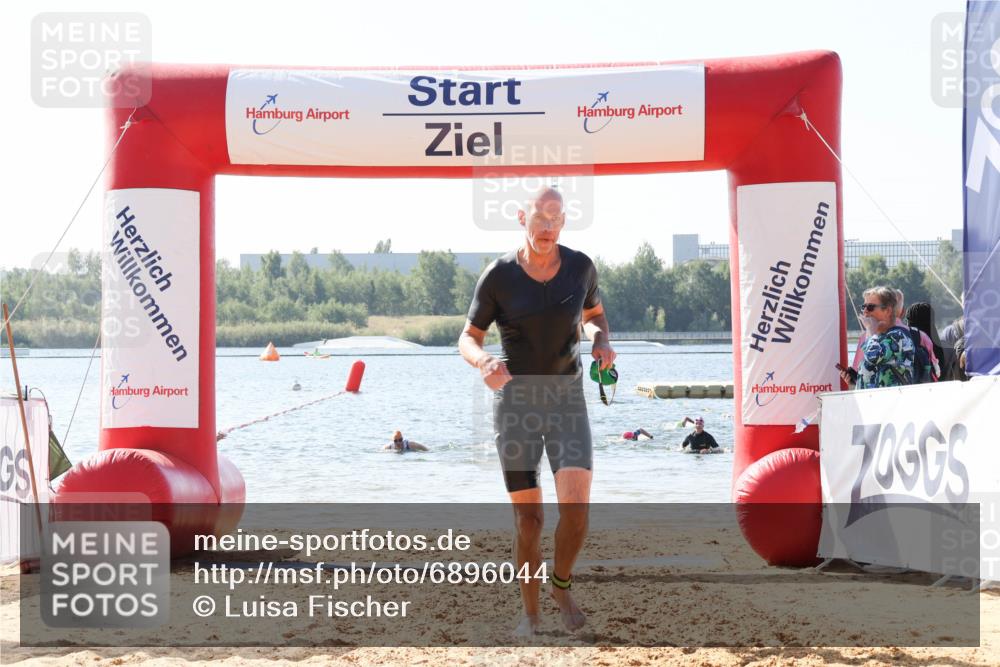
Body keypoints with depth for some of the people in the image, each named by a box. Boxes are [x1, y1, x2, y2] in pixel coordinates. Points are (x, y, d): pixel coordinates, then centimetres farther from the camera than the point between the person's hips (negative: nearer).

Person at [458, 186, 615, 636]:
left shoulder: (580, 266, -5)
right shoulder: (498, 277, -11)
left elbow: (594, 313, 15)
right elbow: (468, 339, -4)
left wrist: (602, 340, -9)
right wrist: (484, 362, -28)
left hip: (567, 400, 1)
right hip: (515, 401, -1)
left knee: (576, 507, -16)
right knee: (527, 517, 1)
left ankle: (561, 585, 13)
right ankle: (530, 613, 20)